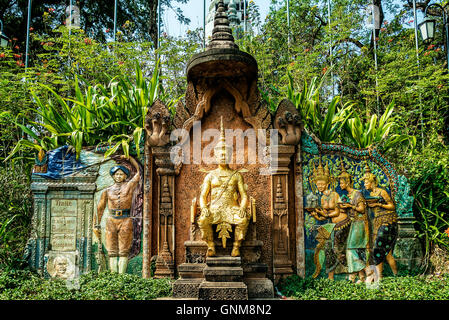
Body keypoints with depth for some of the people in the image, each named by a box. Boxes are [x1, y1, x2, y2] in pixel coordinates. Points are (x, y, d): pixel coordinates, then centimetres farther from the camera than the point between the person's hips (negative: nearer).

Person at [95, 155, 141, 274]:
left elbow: (138, 170, 15)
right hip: (111, 221, 2)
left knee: (123, 251, -4)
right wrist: (97, 225, 16)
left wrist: (129, 157, 21)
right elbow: (100, 208, 19)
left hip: (125, 221, -2)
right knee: (112, 251, 0)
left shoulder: (129, 185, 8)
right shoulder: (107, 191, 13)